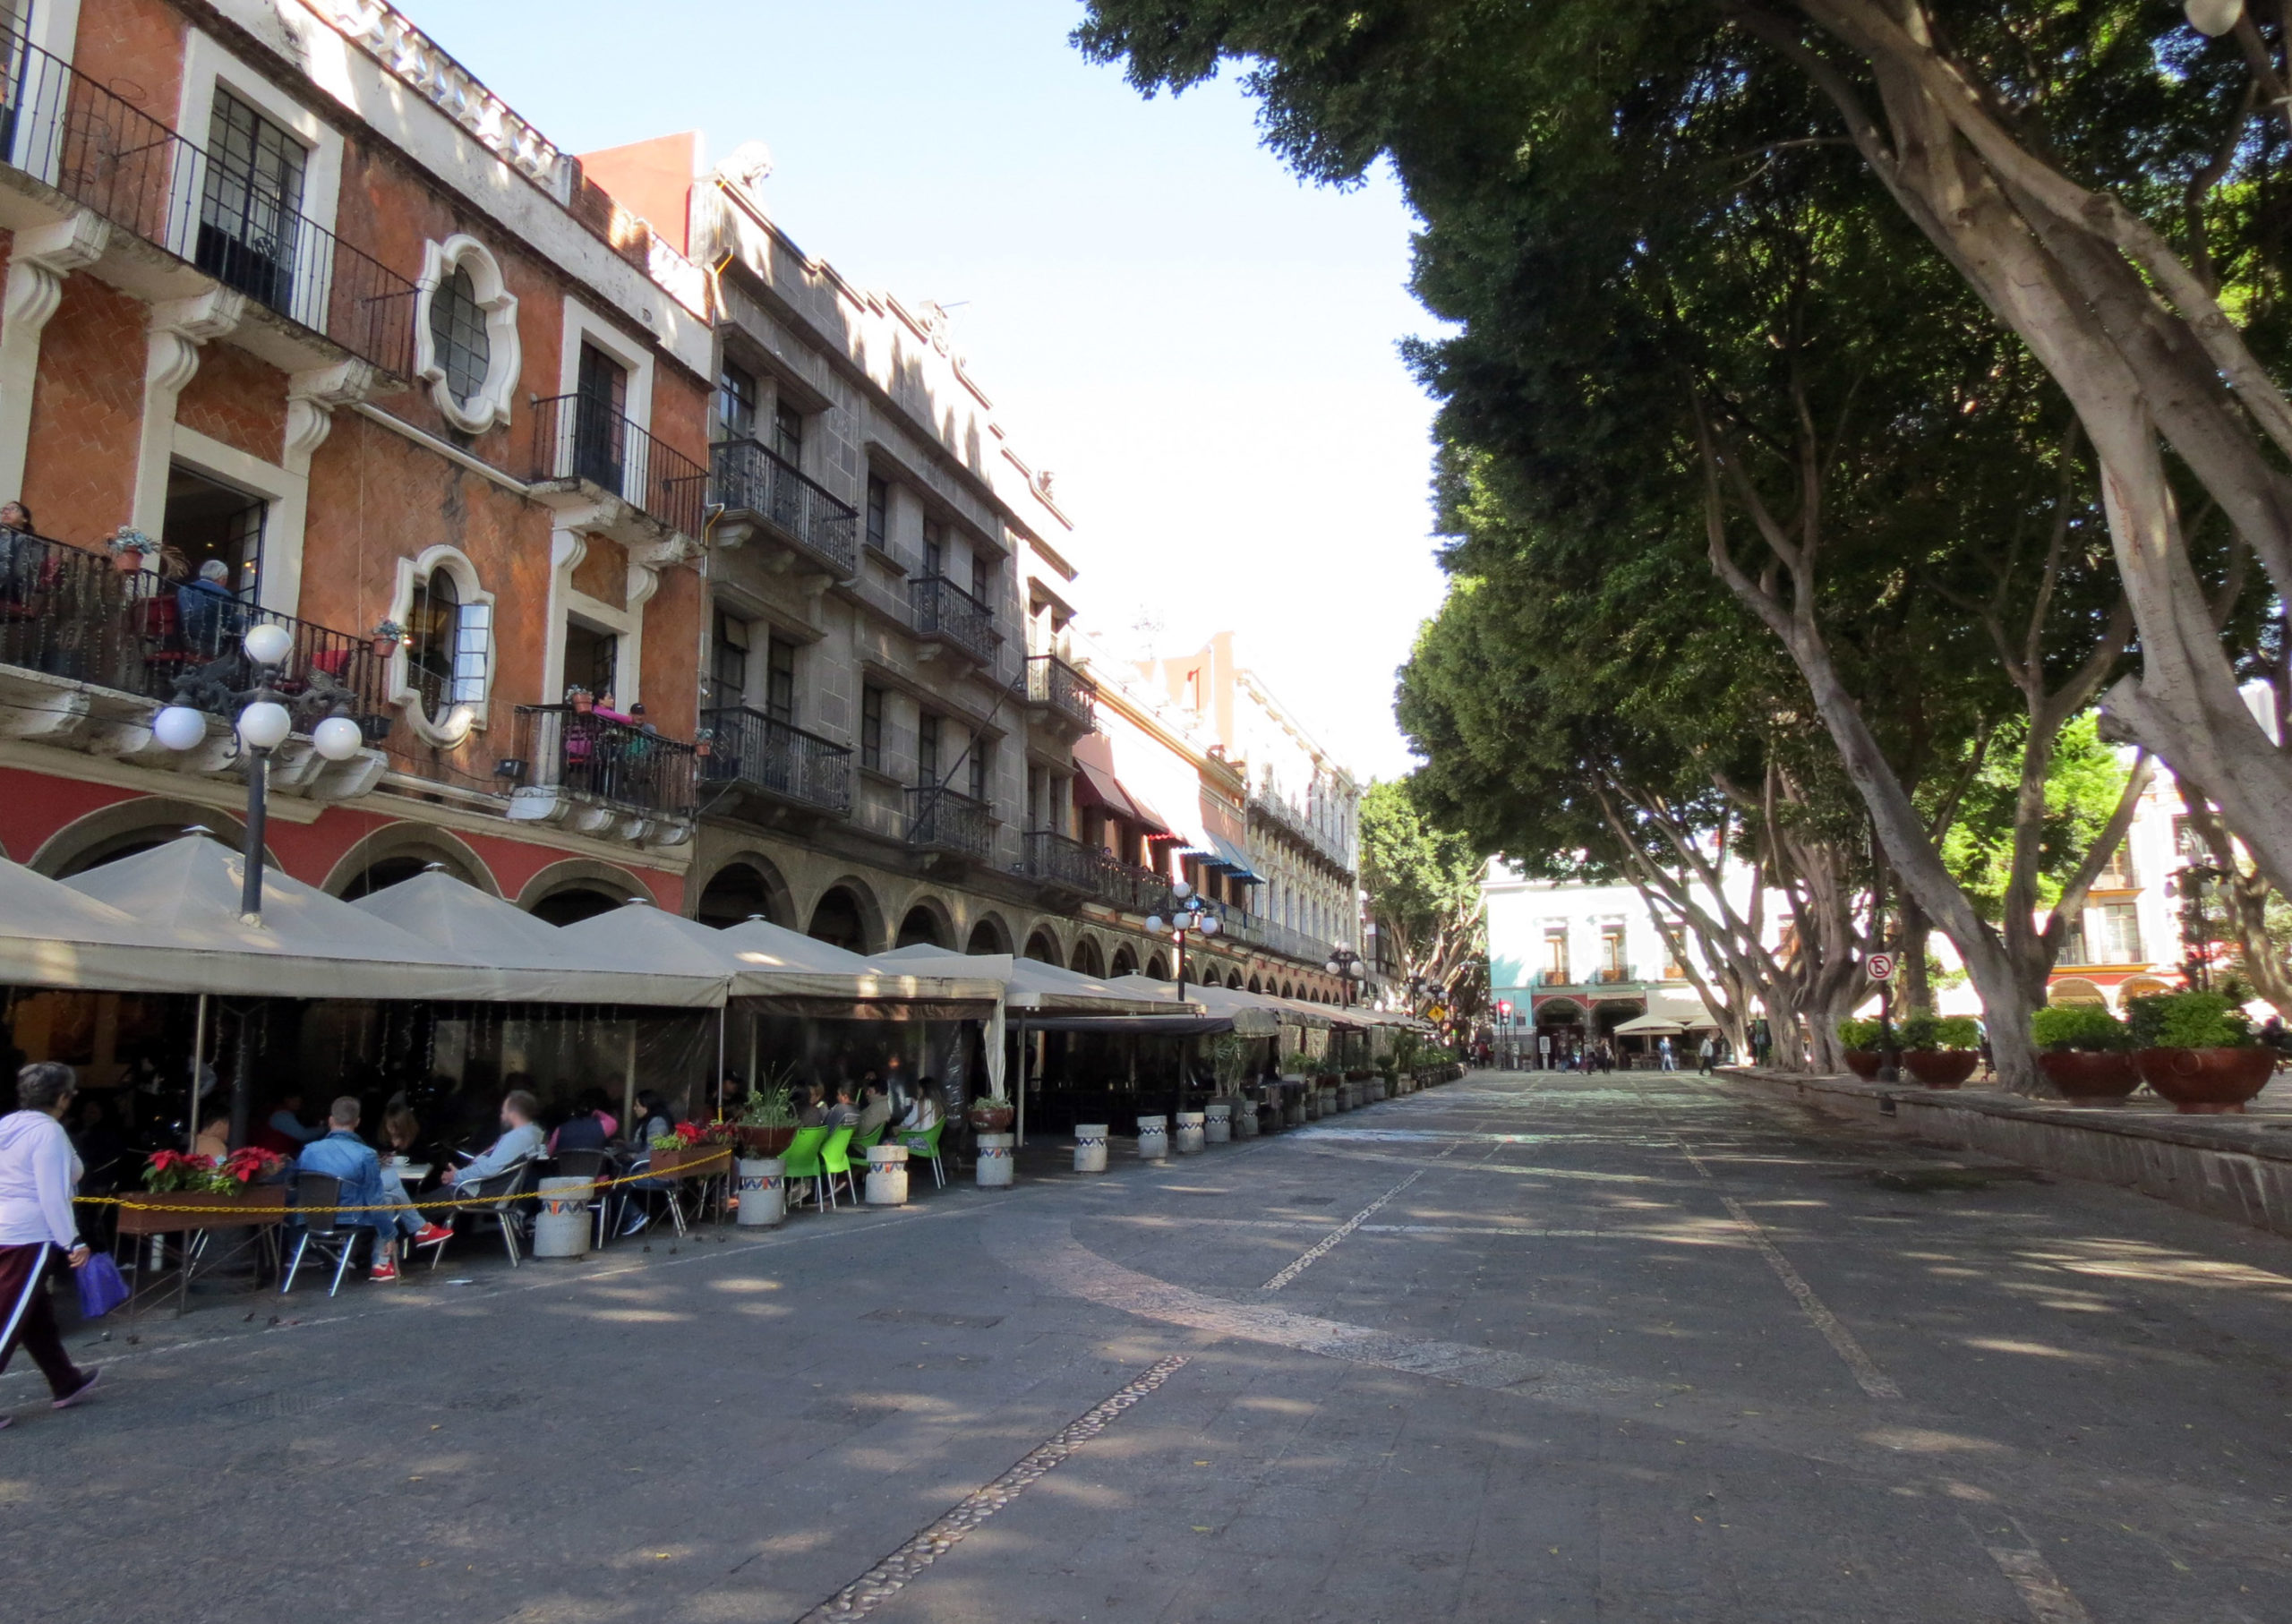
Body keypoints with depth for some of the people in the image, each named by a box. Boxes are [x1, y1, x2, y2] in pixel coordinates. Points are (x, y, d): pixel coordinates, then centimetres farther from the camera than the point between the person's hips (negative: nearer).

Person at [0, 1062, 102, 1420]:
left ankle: (66, 1384, 32)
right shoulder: (48, 1132, -15)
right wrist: (73, 1242, -15)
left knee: (36, 1314, 18)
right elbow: (52, 1196, -19)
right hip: (29, 1237, -9)